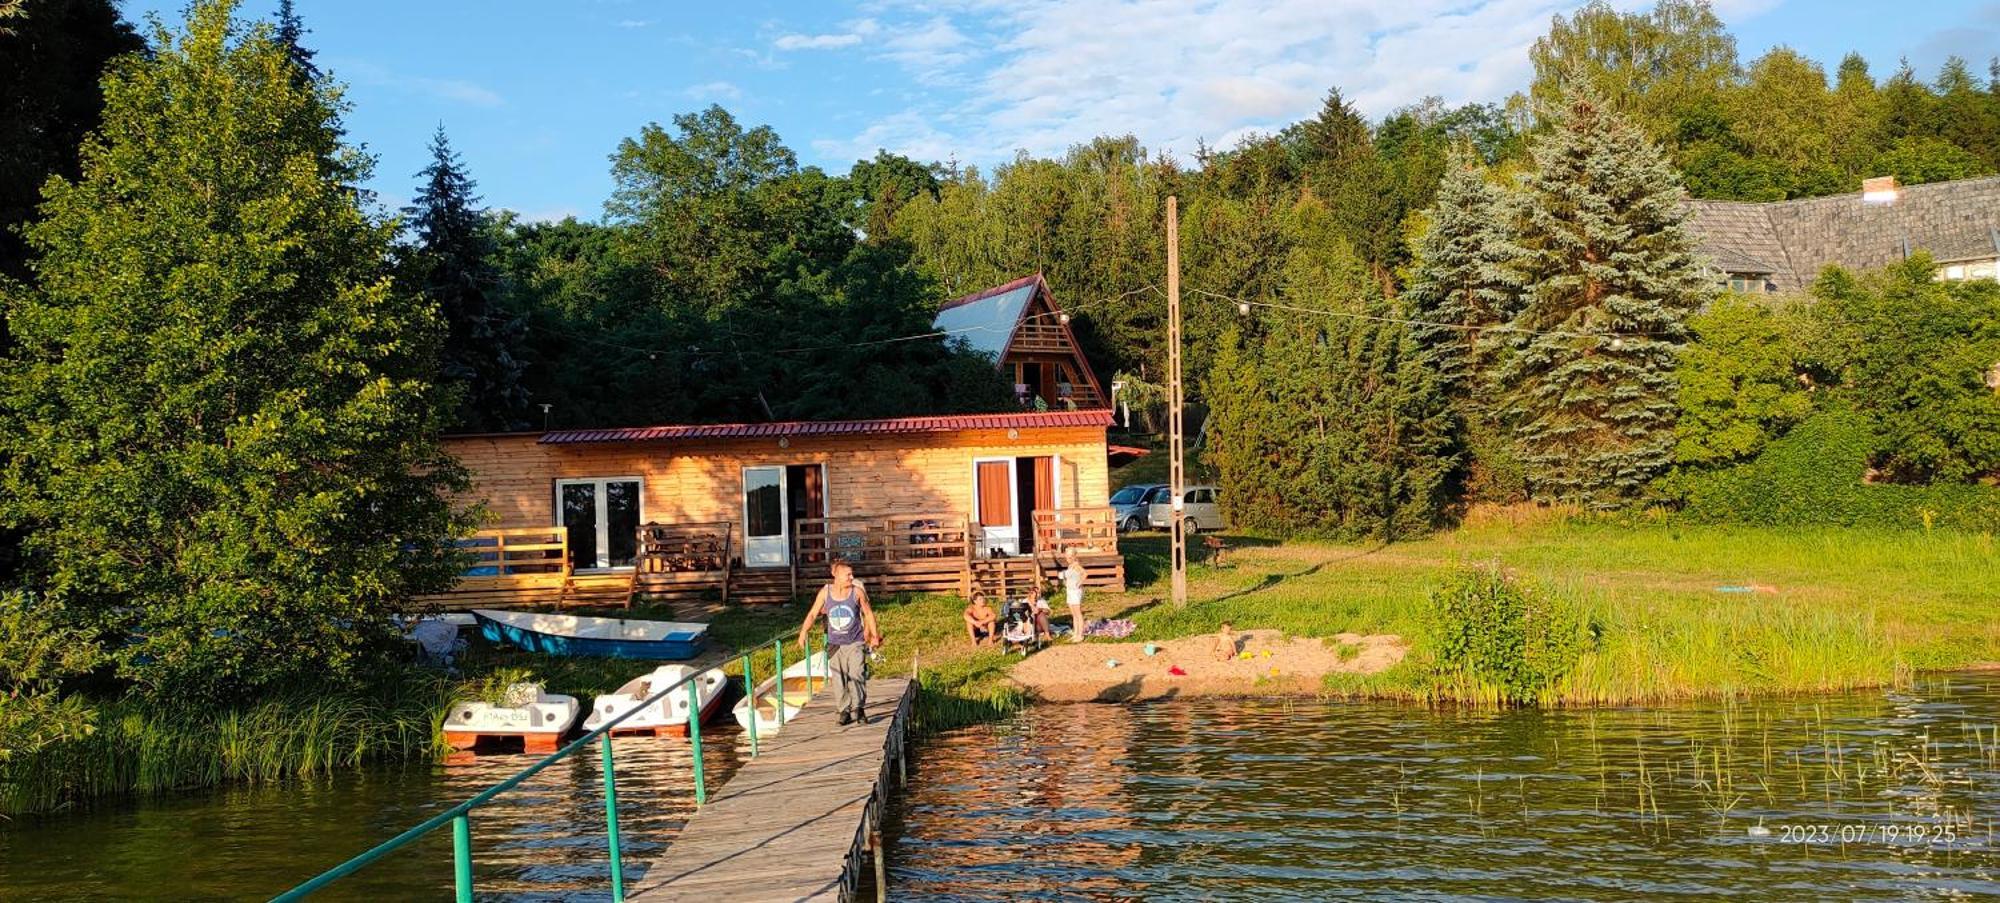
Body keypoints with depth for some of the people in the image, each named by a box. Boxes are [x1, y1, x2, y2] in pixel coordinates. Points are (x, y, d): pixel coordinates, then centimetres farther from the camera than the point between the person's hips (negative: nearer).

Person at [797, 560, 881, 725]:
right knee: (839, 681, 4)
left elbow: (868, 613, 6)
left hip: (855, 643, -2)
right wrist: (803, 632, -8)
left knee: (856, 675, -18)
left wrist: (874, 635, 9)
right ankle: (845, 712, 14)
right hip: (835, 645, 2)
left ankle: (858, 708, -14)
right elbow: (812, 614, 4)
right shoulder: (825, 592, -3)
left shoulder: (857, 591, -6)